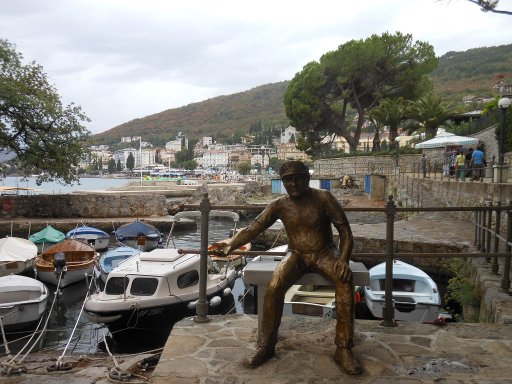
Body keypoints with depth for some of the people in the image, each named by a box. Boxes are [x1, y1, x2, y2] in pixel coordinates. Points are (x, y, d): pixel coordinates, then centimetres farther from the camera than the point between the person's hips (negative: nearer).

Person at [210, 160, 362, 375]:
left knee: (345, 280, -33)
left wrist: (343, 259, -25)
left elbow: (345, 231, -8)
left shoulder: (323, 198, -7)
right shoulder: (279, 205, 0)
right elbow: (253, 228, -6)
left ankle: (343, 349, -24)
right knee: (274, 286, -29)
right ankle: (265, 345, -12)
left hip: (324, 253, -1)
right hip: (296, 255, 1)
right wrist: (231, 243, -24)